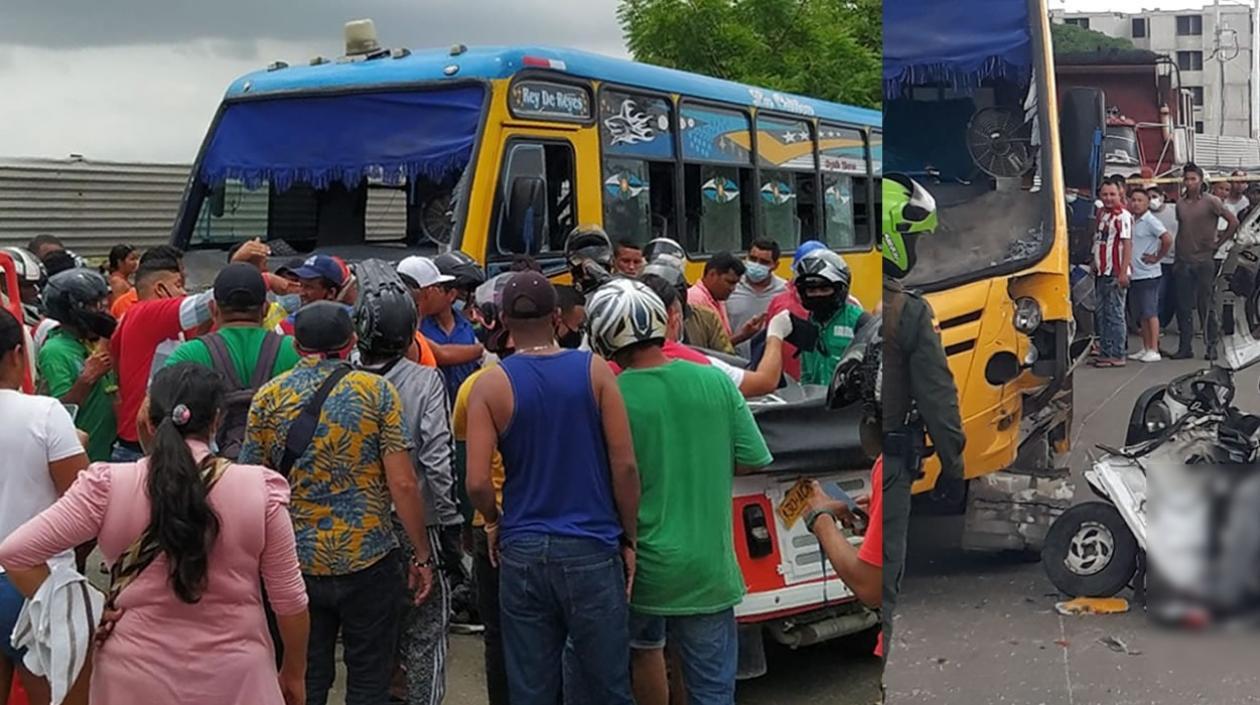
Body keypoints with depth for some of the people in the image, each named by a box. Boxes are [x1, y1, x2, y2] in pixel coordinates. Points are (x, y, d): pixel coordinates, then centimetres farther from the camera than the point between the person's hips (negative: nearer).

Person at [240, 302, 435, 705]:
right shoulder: (377, 392, -6)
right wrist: (422, 556, -2)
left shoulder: (267, 398, 1)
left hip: (296, 564, 2)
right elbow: (403, 484, -10)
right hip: (368, 560, -2)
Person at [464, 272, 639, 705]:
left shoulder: (490, 385, -3)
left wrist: (494, 523, 11)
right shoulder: (594, 371, -3)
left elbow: (477, 482, -9)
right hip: (592, 549, -1)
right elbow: (624, 466, -5)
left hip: (522, 551, 1)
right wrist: (629, 539, 5)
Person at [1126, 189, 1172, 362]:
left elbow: (1168, 239, -20)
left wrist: (1156, 258, -12)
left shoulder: (1150, 221, -11)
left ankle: (1154, 350, -3)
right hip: (1135, 274, 8)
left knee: (1150, 312, -5)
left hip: (1148, 275, -8)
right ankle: (1145, 348, 18)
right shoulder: (1132, 221, 12)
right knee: (1141, 314, 12)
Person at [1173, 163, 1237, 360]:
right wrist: (1176, 259, 12)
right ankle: (1185, 346, 11)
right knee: (1183, 307, 4)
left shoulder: (1211, 202, -5)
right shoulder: (1180, 203, 9)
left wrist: (1219, 242, -4)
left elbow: (1233, 221, -6)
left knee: (1206, 305, -1)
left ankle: (1211, 346, 8)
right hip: (1183, 262, 4)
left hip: (1204, 261, -4)